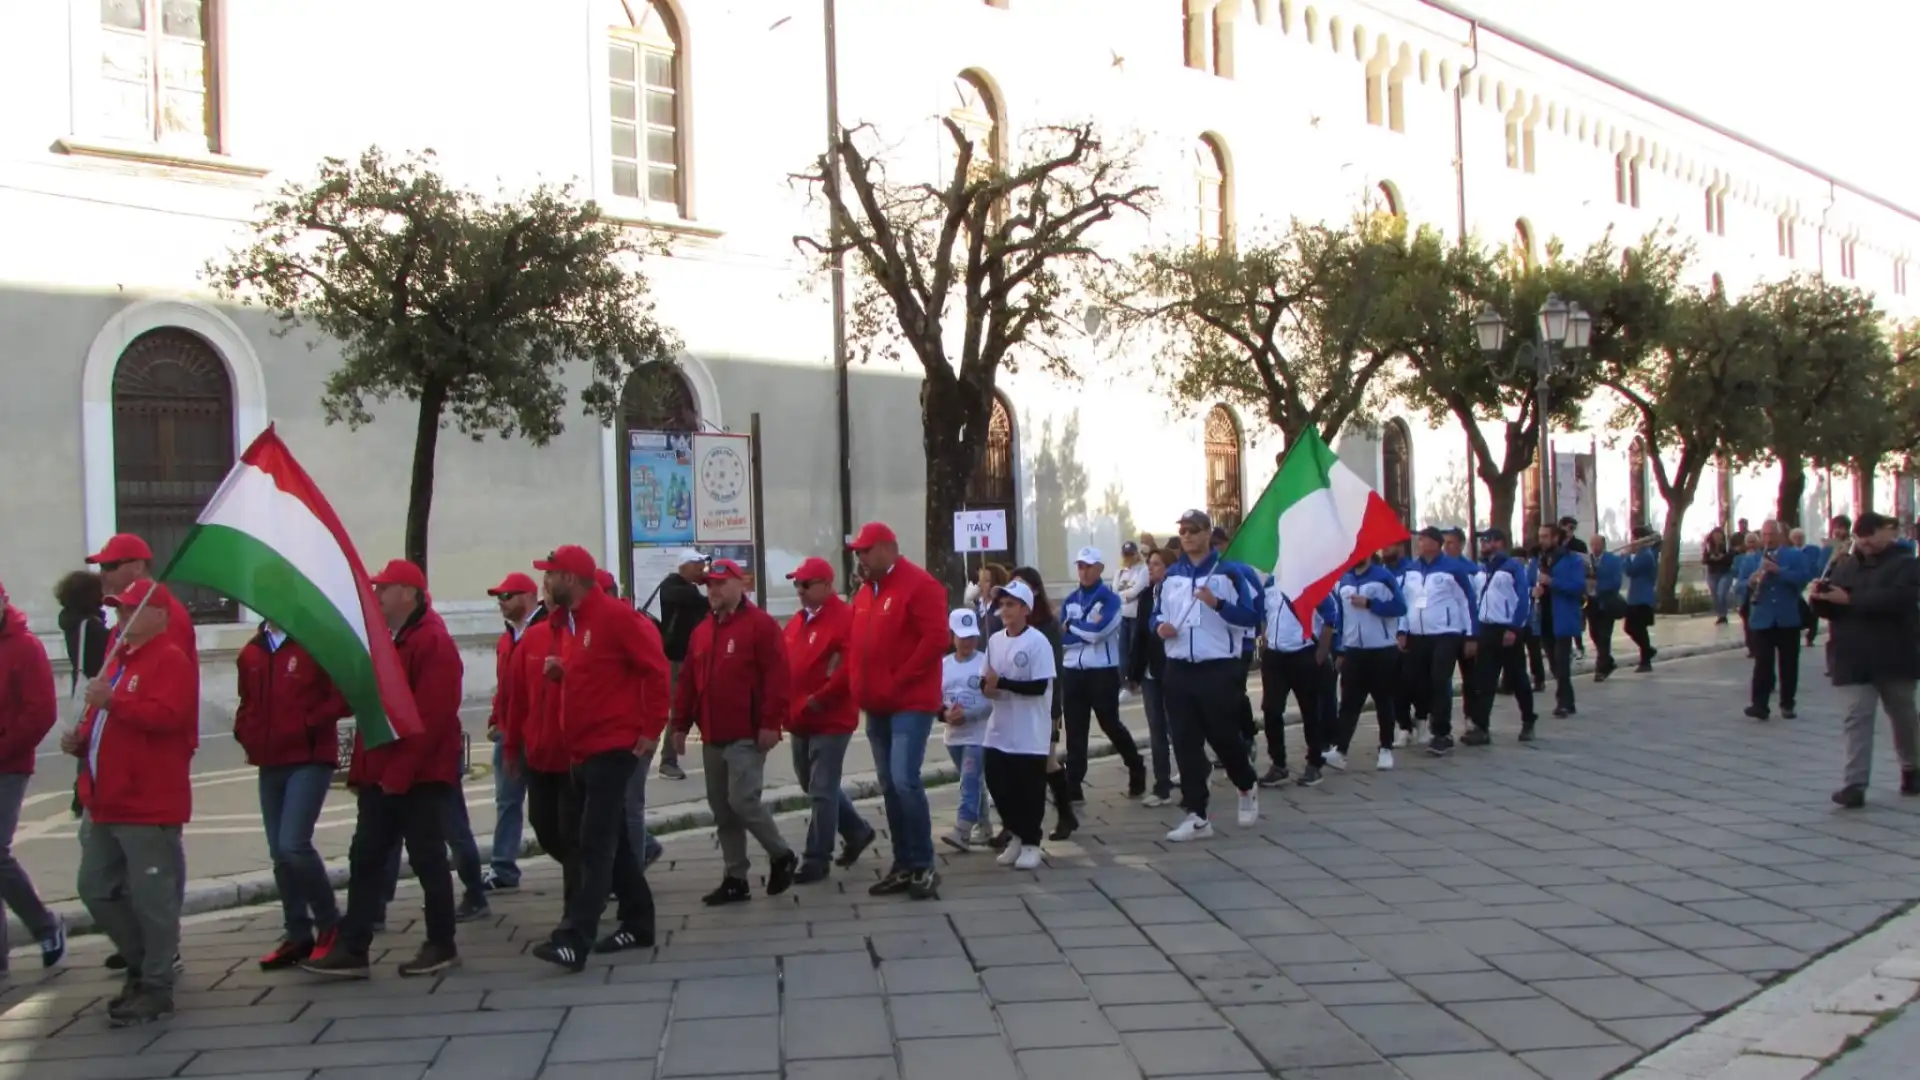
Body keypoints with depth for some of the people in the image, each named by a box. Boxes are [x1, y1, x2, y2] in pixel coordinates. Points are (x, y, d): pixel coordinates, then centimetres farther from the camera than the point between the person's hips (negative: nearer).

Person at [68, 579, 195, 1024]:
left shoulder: (171, 660, -9)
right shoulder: (118, 659, 19)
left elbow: (167, 717, -24)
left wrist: (112, 701, -28)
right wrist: (81, 739, 10)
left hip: (149, 807, -10)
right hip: (106, 804, 10)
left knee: (151, 897, -4)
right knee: (96, 889, 14)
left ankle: (156, 988, 4)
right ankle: (142, 964, 28)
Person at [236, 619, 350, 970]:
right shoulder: (251, 654, 10)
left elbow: (345, 696, -12)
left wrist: (310, 724, -18)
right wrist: (244, 732, 6)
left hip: (310, 761, -6)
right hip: (270, 764, 7)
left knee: (293, 845, -17)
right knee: (280, 854, 9)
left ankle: (329, 924, 2)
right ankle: (298, 935, 20)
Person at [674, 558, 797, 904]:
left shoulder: (760, 624, -7)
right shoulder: (701, 631, 16)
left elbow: (776, 676, -13)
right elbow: (688, 682, 17)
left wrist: (771, 722, -18)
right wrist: (681, 724, 13)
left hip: (747, 736, -8)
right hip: (712, 738, 8)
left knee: (742, 800, -14)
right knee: (721, 809, 8)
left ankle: (781, 856, 8)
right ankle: (736, 879, 15)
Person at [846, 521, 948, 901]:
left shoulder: (919, 585, -10)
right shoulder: (865, 592, 15)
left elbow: (936, 638, -18)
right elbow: (857, 642, 21)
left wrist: (898, 681, -18)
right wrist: (858, 682, 5)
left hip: (910, 703, -8)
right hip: (876, 706, 8)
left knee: (905, 781, -15)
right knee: (889, 786, 9)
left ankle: (923, 867, -5)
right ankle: (903, 866, 16)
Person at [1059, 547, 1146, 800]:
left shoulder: (1111, 599, -5)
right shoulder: (1070, 600, 10)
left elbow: (1099, 631, -19)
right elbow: (1062, 639, 0)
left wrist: (1072, 625, -5)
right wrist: (1088, 630, -11)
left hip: (1103, 672, -4)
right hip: (1072, 673, 4)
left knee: (1110, 724, 5)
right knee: (1075, 732, 4)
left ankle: (1137, 767, 29)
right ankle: (1073, 787, 6)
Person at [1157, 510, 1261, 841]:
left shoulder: (1228, 572, -5)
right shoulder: (1171, 575, 12)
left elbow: (1251, 618, -10)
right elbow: (1158, 614, 20)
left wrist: (1217, 604, -24)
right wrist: (1159, 626, -2)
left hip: (1219, 669, -5)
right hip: (1179, 670, 5)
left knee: (1224, 737, 4)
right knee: (1185, 743, 2)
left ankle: (1247, 787, 35)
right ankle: (1197, 816, 8)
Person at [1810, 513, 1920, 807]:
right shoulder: (1845, 566, 11)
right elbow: (1828, 609, 12)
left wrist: (1850, 599, -25)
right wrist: (1820, 597, -12)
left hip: (1895, 657, -2)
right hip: (1854, 659, 2)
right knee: (1857, 717, -8)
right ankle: (1855, 783, -13)